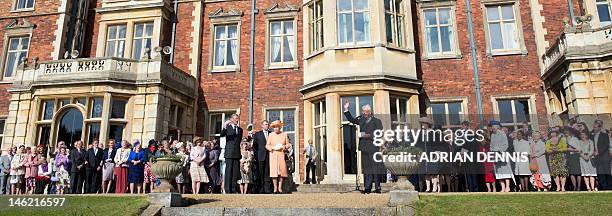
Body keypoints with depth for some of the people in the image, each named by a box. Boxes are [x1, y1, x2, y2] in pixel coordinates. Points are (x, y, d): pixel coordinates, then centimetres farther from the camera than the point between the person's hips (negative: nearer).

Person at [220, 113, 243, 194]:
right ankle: (227, 189, -1)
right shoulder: (227, 127, 3)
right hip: (229, 153, -4)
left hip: (237, 153, 4)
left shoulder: (240, 129, 16)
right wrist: (224, 127, -30)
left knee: (236, 172, 2)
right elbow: (221, 135, -14)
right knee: (228, 171, -4)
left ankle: (234, 189, 6)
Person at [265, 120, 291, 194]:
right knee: (274, 171, -7)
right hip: (273, 155, 0)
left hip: (281, 155, 0)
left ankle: (280, 188, 3)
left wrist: (283, 147, -10)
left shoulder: (284, 135, 12)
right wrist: (273, 148, -10)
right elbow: (267, 145, 8)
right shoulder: (270, 135, 11)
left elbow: (288, 144, 10)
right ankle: (275, 188, -1)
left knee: (282, 170, -4)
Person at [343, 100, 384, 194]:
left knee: (375, 168, -2)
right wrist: (346, 109, 14)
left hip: (373, 148, -5)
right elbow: (351, 119, 24)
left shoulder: (377, 121, -1)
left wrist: (368, 135, -15)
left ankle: (377, 187, 3)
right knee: (366, 168, 6)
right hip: (364, 148, 5)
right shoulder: (361, 120, 14)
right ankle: (367, 188, 9)